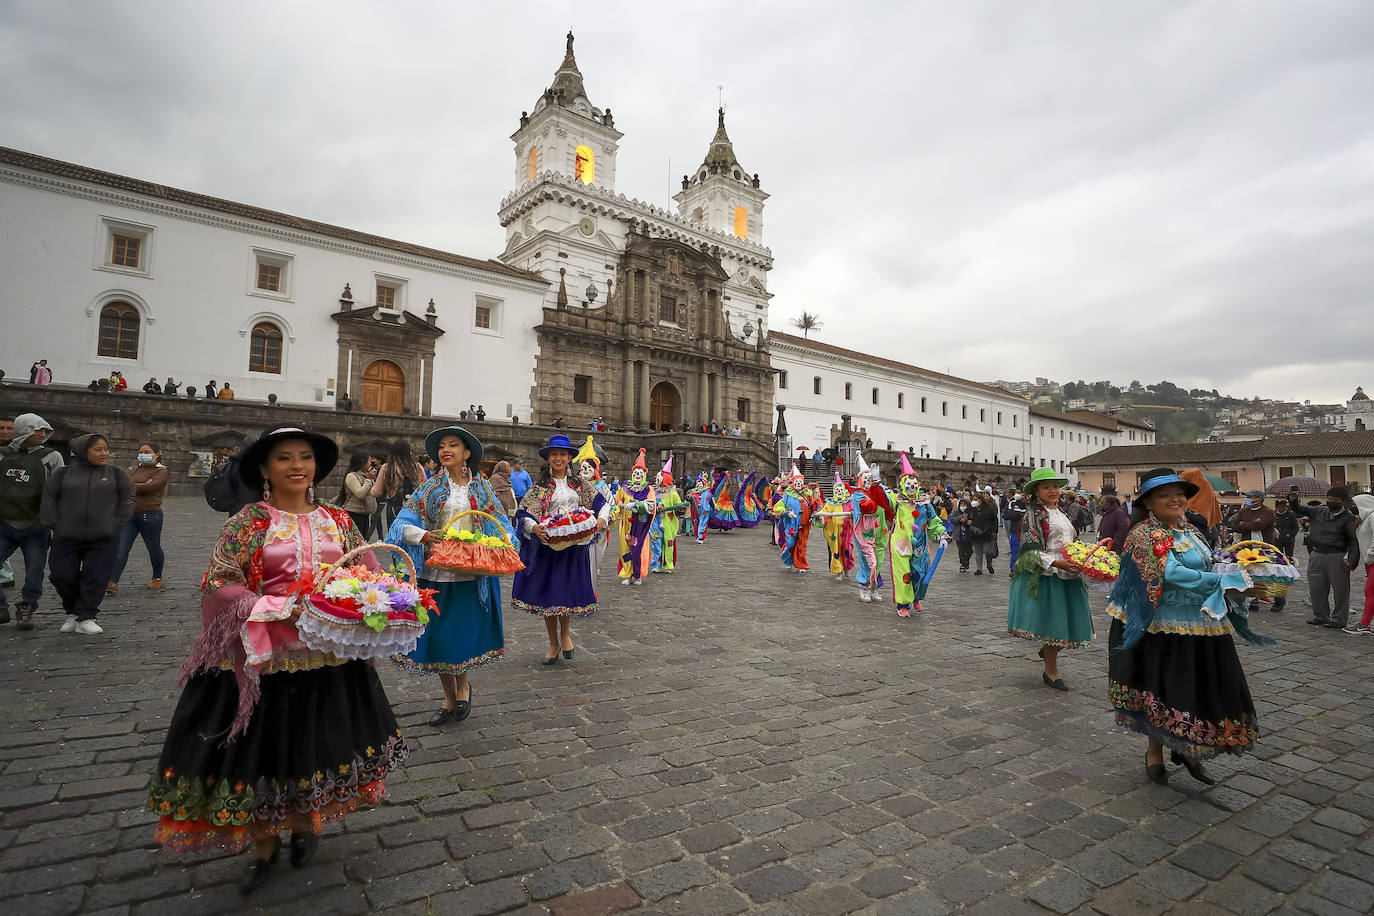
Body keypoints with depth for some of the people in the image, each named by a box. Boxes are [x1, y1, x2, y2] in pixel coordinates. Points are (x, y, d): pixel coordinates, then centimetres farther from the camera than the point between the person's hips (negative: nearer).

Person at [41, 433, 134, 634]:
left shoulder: (116, 474, 4)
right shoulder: (63, 473, 6)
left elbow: (127, 499, 6)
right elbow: (49, 500, 8)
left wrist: (116, 524, -2)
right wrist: (55, 524, -1)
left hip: (104, 539, -1)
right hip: (66, 538, 1)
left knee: (96, 579, -2)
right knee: (62, 576, 3)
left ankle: (86, 618, 12)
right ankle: (73, 612, 26)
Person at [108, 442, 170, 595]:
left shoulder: (161, 471, -4)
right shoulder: (132, 468, 14)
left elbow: (149, 487, -19)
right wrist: (141, 486, -16)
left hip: (150, 515, -4)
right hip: (129, 514, 4)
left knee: (154, 548, 10)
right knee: (120, 548, -6)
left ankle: (157, 578, 29)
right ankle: (112, 582, -8)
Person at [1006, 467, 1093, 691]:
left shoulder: (1062, 512, 17)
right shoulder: (1034, 514, -8)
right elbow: (1032, 549, -15)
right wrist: (1058, 563, -24)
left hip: (1067, 576, 7)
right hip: (1046, 576, -7)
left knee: (1071, 620, 7)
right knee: (1052, 622, -1)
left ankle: (1048, 649, 35)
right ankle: (1051, 672, 14)